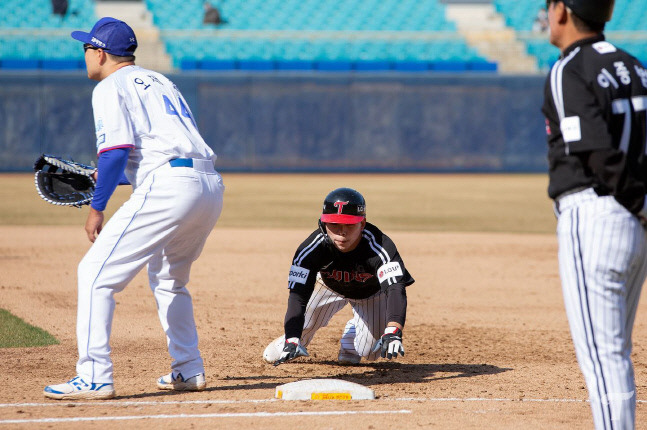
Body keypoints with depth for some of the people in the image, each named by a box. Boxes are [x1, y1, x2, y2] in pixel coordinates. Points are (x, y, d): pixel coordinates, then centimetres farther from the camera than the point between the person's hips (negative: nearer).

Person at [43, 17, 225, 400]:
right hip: (212, 186, 9)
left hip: (168, 188, -9)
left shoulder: (111, 87, 3)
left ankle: (94, 377, -14)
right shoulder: (160, 82, 29)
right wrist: (111, 176, 34)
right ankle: (189, 371, 27)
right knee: (168, 278, 29)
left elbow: (116, 150, -10)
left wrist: (97, 207, -5)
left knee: (96, 273, -6)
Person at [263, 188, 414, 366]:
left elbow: (396, 289, -55)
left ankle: (352, 333, 25)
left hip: (371, 291, 0)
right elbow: (298, 295, -41)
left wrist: (392, 332, -74)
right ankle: (290, 342, 28)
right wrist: (292, 339, -57)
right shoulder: (311, 249, -37)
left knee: (370, 351, -12)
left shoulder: (381, 247, -43)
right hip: (329, 287, 1)